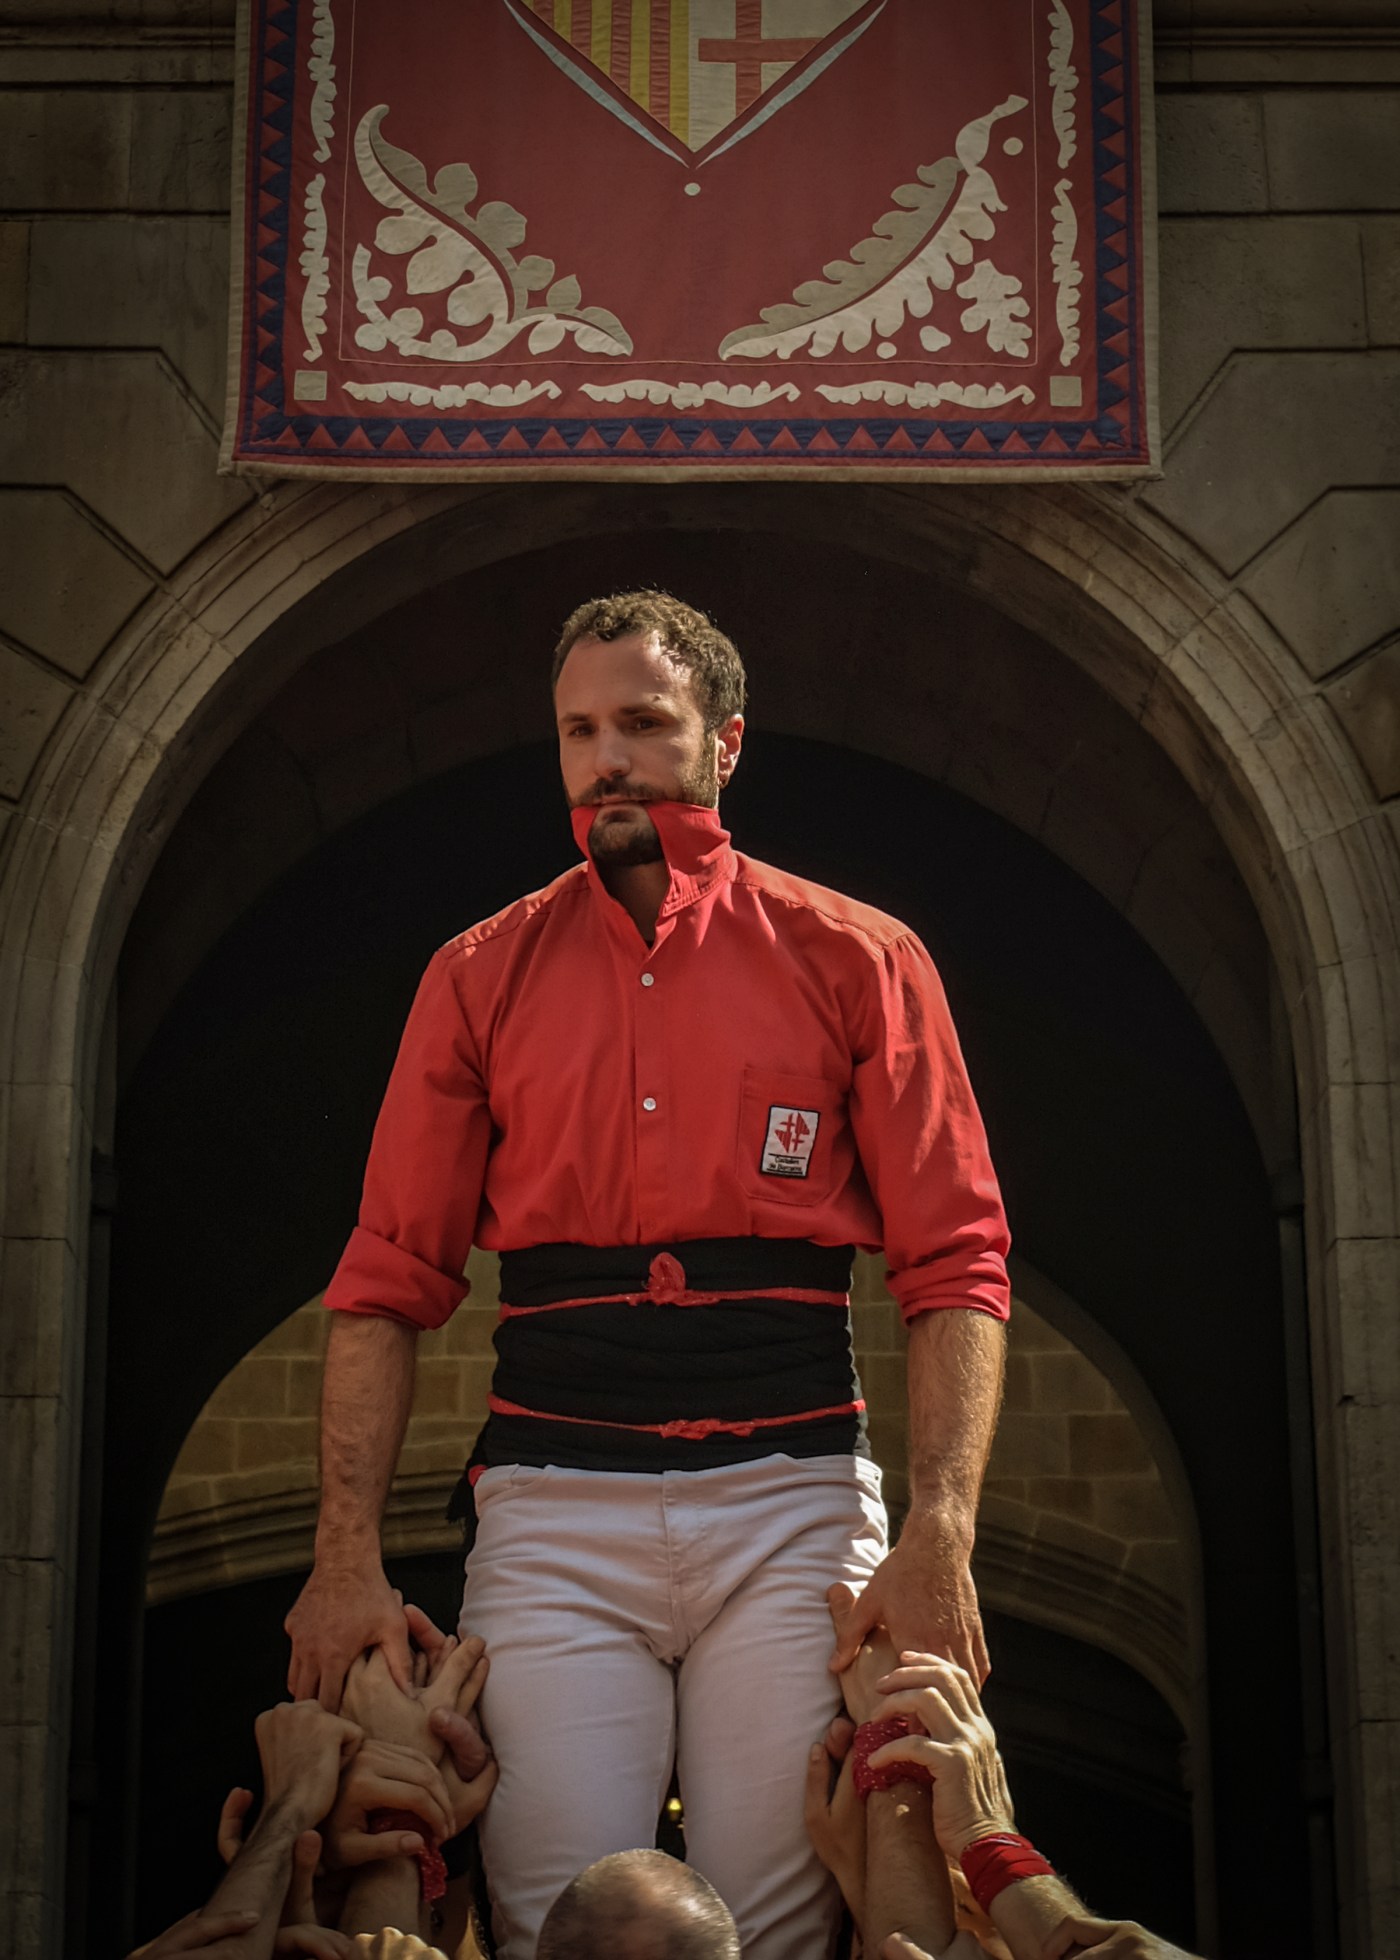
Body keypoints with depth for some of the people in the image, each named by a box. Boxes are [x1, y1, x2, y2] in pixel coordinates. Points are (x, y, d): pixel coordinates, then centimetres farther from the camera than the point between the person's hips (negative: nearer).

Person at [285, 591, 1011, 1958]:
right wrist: (347, 1558, -2)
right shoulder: (480, 976, 12)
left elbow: (956, 1269, 2)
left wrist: (937, 1541, -11)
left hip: (795, 1502, -1)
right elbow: (388, 1284, 9)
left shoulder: (856, 960, 7)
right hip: (551, 1515, 1)